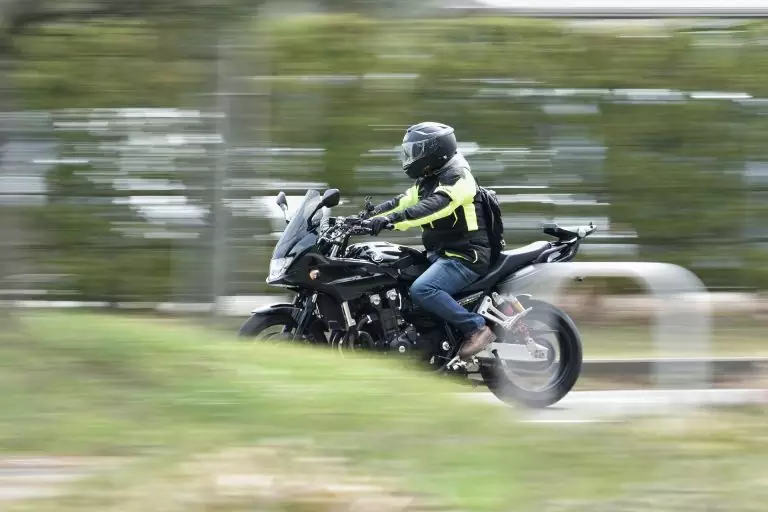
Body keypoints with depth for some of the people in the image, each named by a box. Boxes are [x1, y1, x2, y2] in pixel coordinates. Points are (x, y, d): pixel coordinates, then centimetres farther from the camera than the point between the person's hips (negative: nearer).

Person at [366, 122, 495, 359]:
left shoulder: (457, 178, -14)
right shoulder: (427, 181, 18)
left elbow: (435, 205, -30)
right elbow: (402, 202, 15)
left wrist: (394, 218, -42)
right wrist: (367, 217, 0)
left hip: (466, 257, -11)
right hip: (439, 255, 11)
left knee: (421, 290, -31)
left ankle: (476, 327, -25)